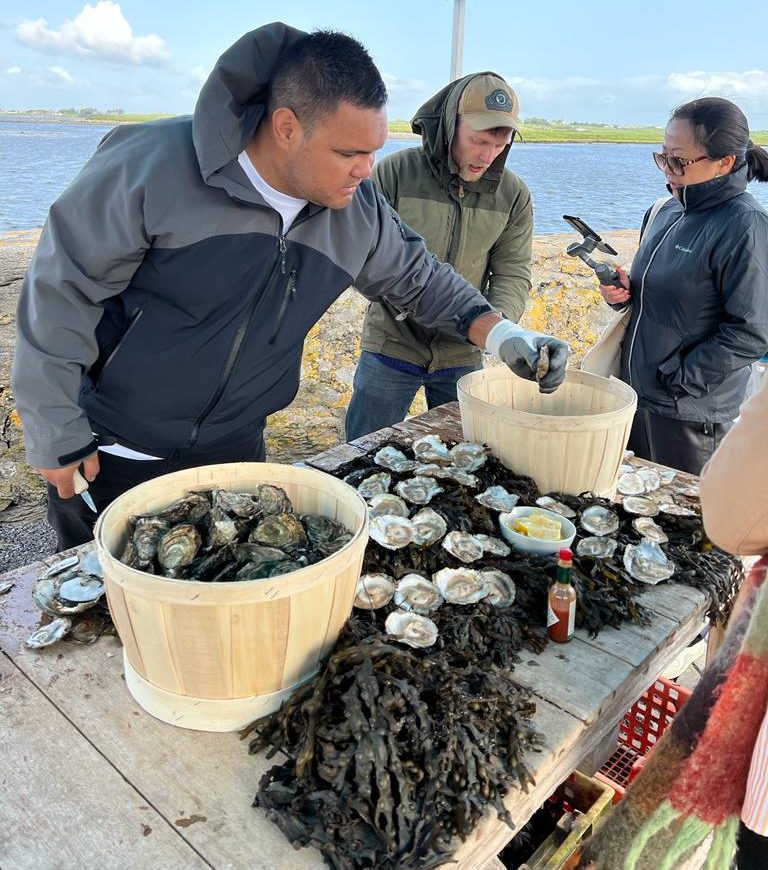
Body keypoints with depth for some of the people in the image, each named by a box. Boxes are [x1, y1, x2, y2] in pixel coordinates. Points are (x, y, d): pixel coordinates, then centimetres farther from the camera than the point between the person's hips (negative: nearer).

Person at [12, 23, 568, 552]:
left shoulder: (358, 210, -6)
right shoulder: (151, 167, -22)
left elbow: (419, 278, 9)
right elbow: (61, 293, -16)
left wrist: (498, 332, -7)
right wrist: (58, 437, -12)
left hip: (235, 451, 4)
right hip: (109, 457, -3)